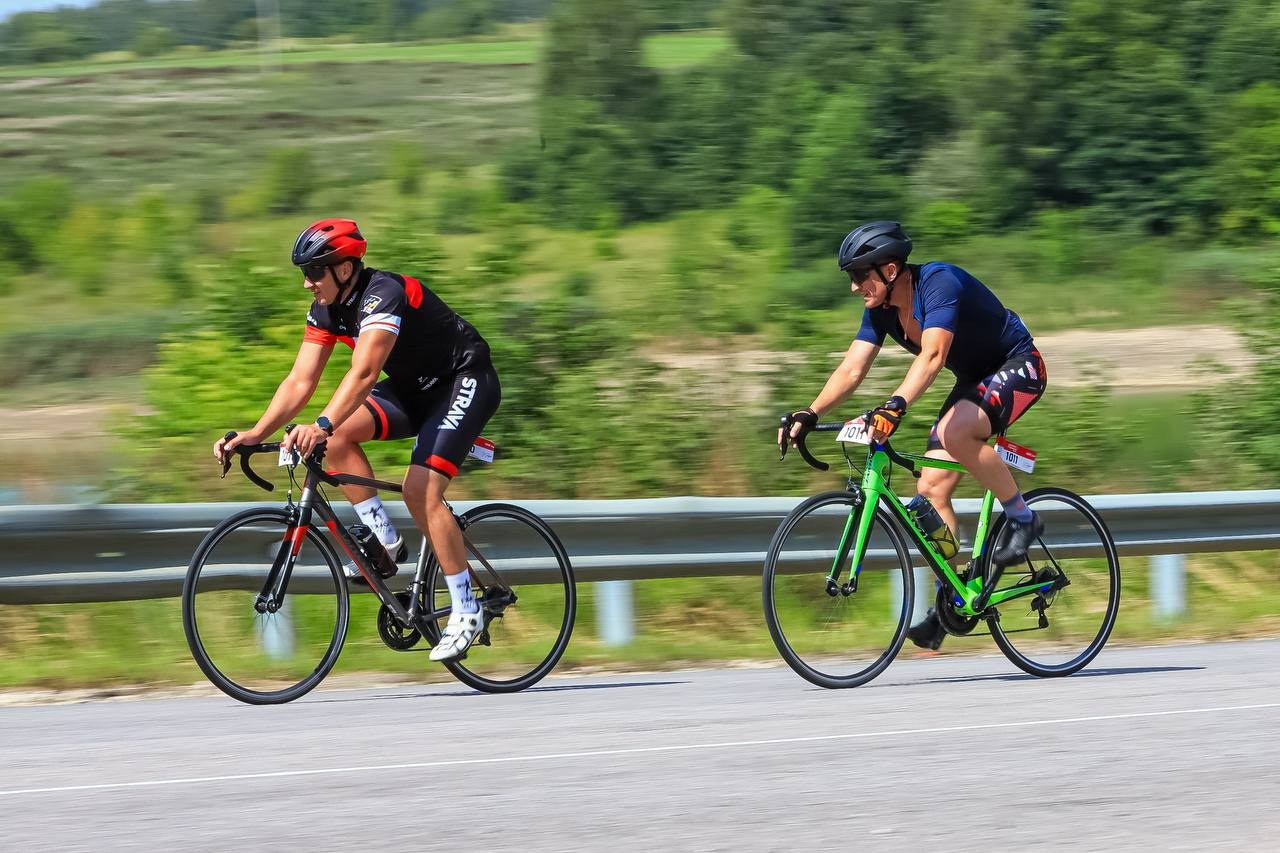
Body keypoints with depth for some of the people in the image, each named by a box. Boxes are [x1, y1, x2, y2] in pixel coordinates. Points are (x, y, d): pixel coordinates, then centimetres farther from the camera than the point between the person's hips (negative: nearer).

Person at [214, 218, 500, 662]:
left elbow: (363, 372, -43)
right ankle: (386, 541, -5)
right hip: (412, 388, 8)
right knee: (338, 434, -15)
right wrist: (255, 434, -20)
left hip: (465, 383, -8)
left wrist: (322, 425, -57)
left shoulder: (383, 294, -29)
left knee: (420, 488, -23)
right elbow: (300, 381, -7)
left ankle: (466, 612, -14)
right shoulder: (327, 309, -4)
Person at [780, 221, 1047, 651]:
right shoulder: (881, 308, -4)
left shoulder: (939, 282, -28)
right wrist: (809, 415, -21)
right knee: (931, 488, -3)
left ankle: (1022, 517, -16)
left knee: (955, 433, -35)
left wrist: (896, 405, -56)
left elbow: (932, 355, -42)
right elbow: (852, 368, -7)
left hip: (1018, 369, -8)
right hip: (974, 380, 8)